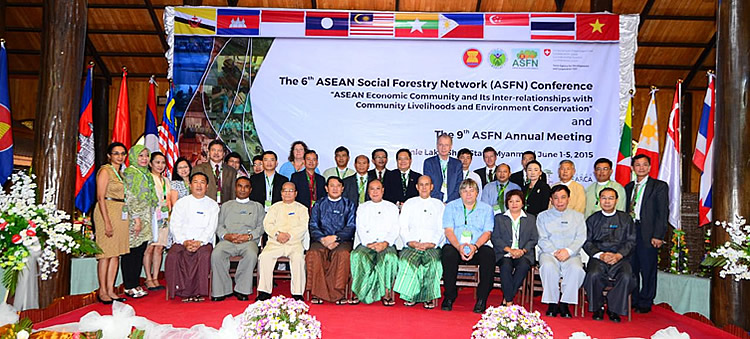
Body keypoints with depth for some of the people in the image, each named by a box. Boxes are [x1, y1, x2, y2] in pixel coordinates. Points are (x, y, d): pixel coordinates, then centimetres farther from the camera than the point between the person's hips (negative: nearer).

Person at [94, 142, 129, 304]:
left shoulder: (121, 172, 18)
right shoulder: (105, 171, -5)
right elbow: (100, 197, -12)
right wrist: (107, 222, -18)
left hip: (121, 214, 8)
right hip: (107, 212, -8)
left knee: (116, 253, 7)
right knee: (106, 253, -5)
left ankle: (110, 290, 12)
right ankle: (102, 291, 2)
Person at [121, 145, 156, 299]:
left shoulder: (147, 174, 17)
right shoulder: (129, 173, -8)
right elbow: (129, 198, -15)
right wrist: (136, 219, -19)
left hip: (145, 219, 8)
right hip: (133, 218, -8)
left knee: (141, 251, 10)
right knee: (131, 252, -3)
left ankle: (135, 284, 16)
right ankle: (129, 286, 4)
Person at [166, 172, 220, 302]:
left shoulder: (212, 205, 12)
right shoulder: (181, 203, 15)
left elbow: (211, 228, 1)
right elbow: (174, 227, 5)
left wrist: (199, 242, -16)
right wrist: (185, 242, -12)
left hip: (204, 242, -1)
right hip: (182, 241, 1)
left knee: (204, 255, -34)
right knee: (173, 255, -30)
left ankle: (198, 292, -24)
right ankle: (183, 291, -21)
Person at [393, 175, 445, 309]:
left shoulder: (439, 205, 16)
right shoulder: (409, 204, 19)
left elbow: (442, 229, 6)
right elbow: (403, 227, 10)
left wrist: (431, 243, -11)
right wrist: (411, 242, -8)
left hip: (432, 246, -1)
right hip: (411, 246, 1)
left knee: (433, 260, -32)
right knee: (407, 259, -31)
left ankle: (429, 297, -19)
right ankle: (410, 295, -19)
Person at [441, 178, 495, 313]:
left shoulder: (486, 209, 13)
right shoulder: (451, 207, 11)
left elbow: (487, 232, 2)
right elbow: (448, 230, 0)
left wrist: (475, 246, -18)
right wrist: (459, 246, -20)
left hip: (478, 248, 1)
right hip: (455, 246, 0)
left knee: (489, 254, -31)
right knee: (448, 253, -33)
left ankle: (482, 299, -20)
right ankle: (449, 296, -19)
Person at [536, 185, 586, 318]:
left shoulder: (577, 216, 16)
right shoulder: (543, 216, 14)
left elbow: (580, 238, 4)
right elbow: (542, 239, 4)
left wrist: (568, 251, -15)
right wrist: (555, 252, -13)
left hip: (571, 255, 1)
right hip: (549, 253, 0)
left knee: (577, 269, -33)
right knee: (548, 266, -35)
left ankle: (564, 303, -20)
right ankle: (552, 303, -22)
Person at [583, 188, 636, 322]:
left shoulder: (625, 219, 14)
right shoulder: (593, 219, 14)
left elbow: (631, 241, 7)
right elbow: (587, 242, 7)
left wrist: (618, 255, -10)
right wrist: (600, 255, -10)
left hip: (620, 258, 0)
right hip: (598, 257, 0)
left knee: (626, 277, -31)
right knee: (594, 274, -32)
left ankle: (614, 309, -10)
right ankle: (598, 308, -8)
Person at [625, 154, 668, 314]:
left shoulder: (659, 186, 1)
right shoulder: (628, 187, 17)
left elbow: (663, 213, -5)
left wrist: (658, 236, -13)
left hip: (647, 234, -4)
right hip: (629, 231, 4)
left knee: (648, 269, 2)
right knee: (631, 268, 8)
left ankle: (645, 304, 12)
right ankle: (632, 301, 19)